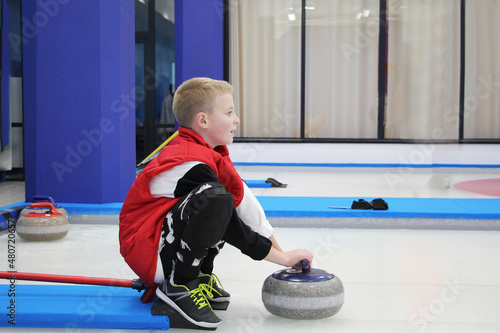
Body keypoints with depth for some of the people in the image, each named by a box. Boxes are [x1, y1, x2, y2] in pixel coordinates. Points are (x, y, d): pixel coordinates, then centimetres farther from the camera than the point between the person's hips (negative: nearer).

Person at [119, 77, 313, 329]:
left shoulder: (211, 155, 8)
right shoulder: (191, 163, -22)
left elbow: (245, 203, 8)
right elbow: (230, 226, -19)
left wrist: (282, 252, 4)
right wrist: (281, 257, -13)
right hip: (148, 254, -10)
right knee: (215, 197, -32)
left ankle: (199, 275, 7)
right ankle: (179, 286, -15)